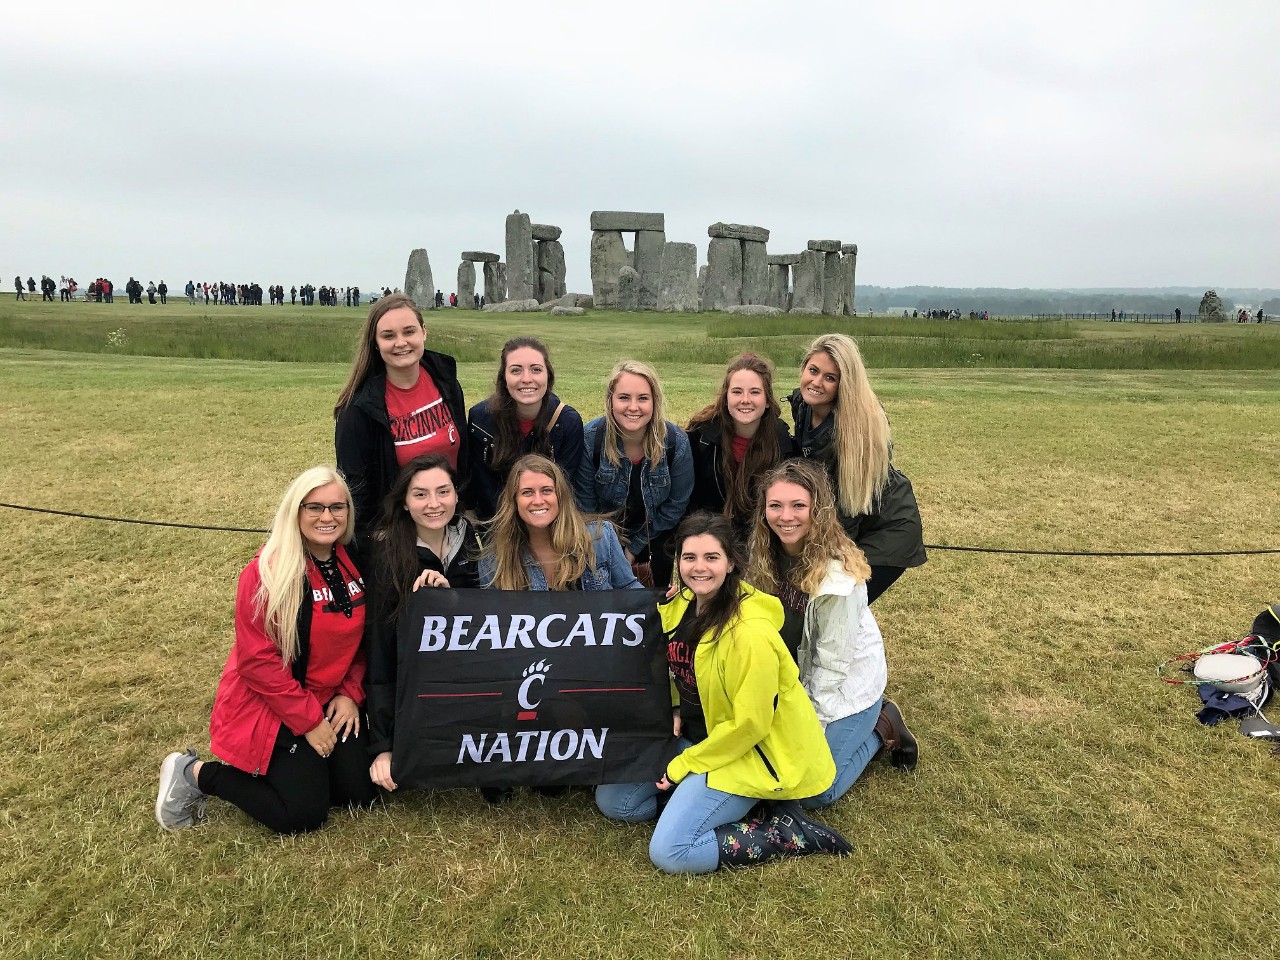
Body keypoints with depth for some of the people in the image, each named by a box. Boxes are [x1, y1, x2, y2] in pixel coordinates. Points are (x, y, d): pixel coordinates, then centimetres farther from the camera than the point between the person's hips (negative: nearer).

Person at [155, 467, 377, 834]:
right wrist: (308, 720, -17)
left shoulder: (354, 563, -2)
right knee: (305, 815, -7)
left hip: (330, 703, 7)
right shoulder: (267, 571, -22)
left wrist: (350, 694, -4)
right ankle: (197, 774, 11)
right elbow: (257, 660, -20)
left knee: (360, 794, 2)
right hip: (268, 706, -6)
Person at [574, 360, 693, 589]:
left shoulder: (676, 441, -22)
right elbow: (585, 504, -13)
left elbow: (676, 504, -12)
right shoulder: (590, 439, -24)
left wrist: (634, 547, -9)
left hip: (655, 539, 1)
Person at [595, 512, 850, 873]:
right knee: (611, 799, 3)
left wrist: (683, 766, -13)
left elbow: (749, 724, -22)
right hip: (695, 735, 9)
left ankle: (788, 834, -3)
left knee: (670, 852, -18)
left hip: (748, 752, -8)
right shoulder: (681, 606, -3)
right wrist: (673, 712, -4)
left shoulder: (750, 633, -27)